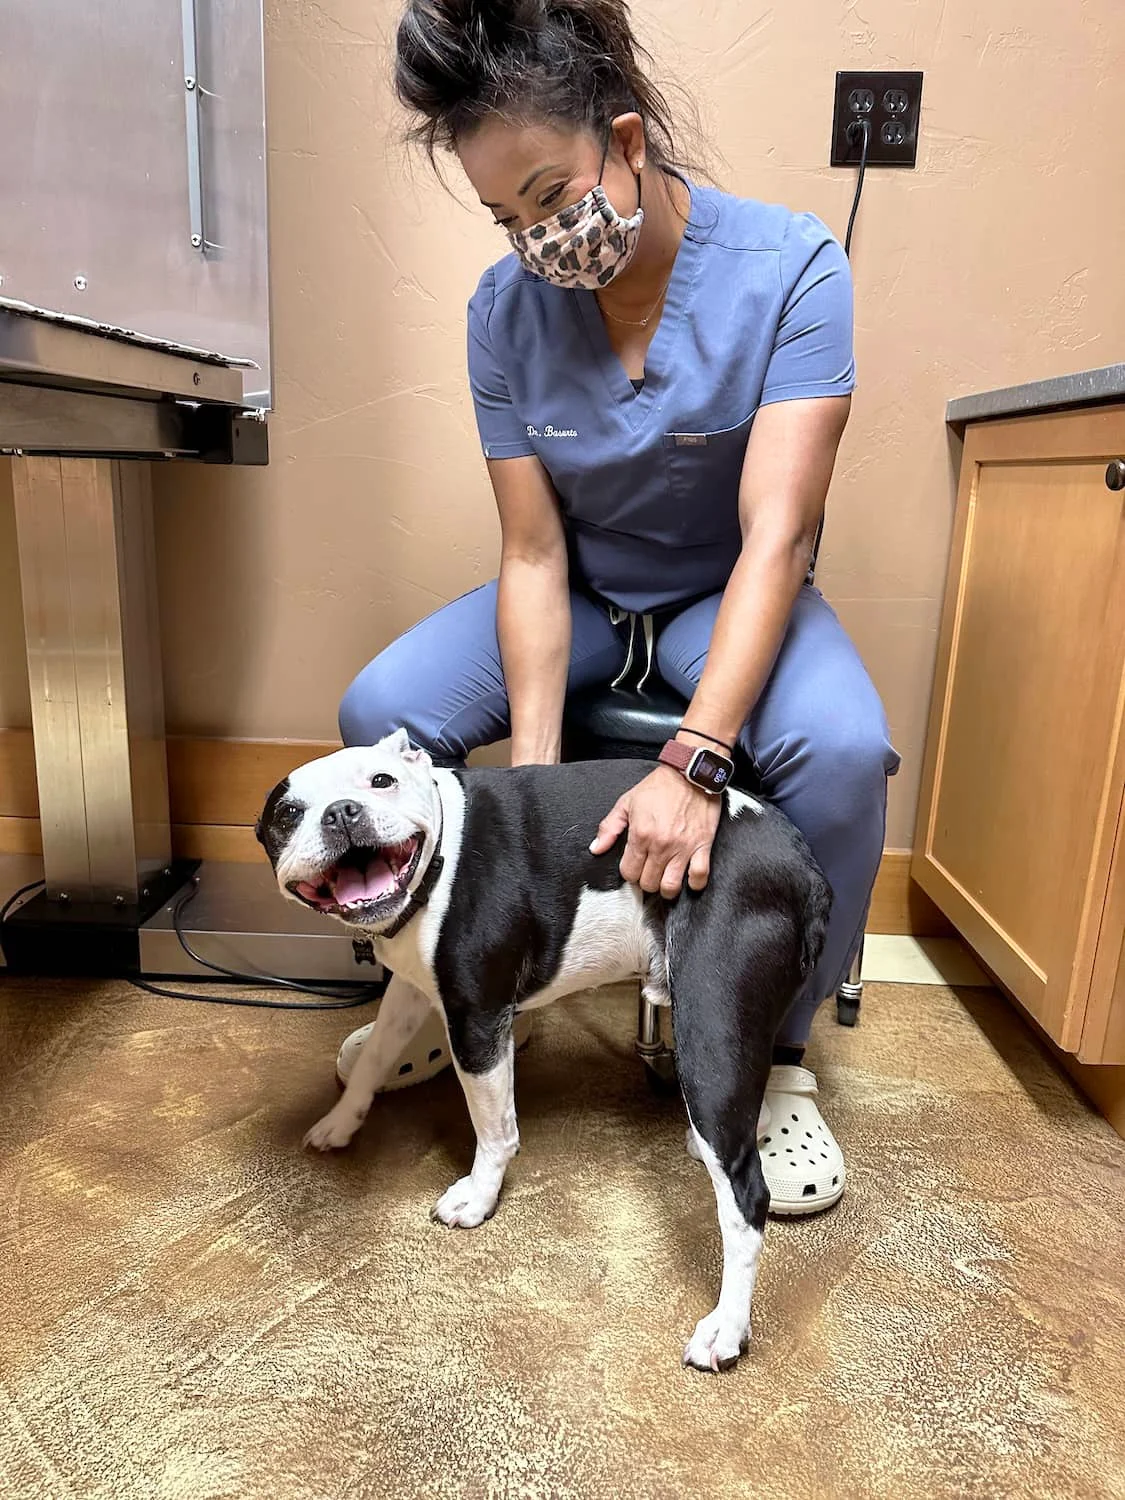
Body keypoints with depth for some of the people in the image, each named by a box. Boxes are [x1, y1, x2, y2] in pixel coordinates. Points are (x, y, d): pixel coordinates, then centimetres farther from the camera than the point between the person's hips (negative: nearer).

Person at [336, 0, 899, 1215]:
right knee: (380, 712, -19)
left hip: (727, 595, -2)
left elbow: (775, 535, -27)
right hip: (583, 593, 3)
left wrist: (691, 760, -37)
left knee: (842, 751, -33)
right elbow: (533, 555, -14)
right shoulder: (507, 308, -11)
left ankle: (774, 1048, -5)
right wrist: (534, 775, -25)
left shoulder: (787, 268, -19)